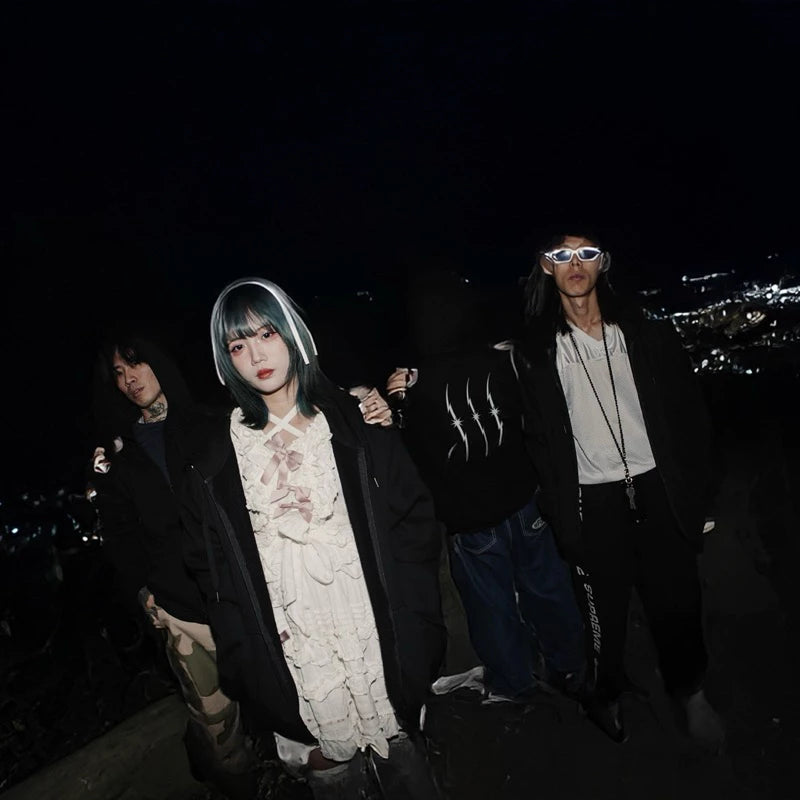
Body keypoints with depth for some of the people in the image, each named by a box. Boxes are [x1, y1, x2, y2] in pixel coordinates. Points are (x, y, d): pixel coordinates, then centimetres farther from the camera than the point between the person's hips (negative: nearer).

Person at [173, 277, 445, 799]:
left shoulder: (355, 421, -1)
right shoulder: (213, 454, 1)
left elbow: (414, 516, 0)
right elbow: (210, 564, 4)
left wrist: (408, 620, -5)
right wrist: (248, 660, -1)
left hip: (377, 638, 0)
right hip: (292, 654, 0)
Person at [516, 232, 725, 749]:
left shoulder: (647, 335, 3)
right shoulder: (537, 352, -1)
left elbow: (688, 416, 5)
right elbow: (541, 441, 0)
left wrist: (695, 495, 0)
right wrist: (561, 518, -3)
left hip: (658, 490, 2)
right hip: (594, 502, -1)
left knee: (676, 600, 12)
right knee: (605, 609, 10)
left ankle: (690, 691, 40)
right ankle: (608, 694, 37)